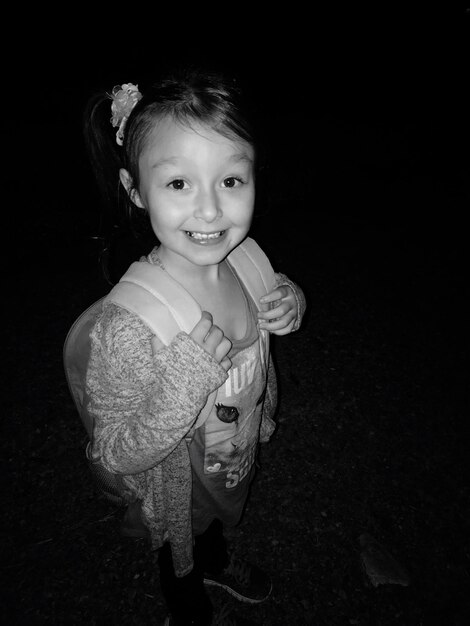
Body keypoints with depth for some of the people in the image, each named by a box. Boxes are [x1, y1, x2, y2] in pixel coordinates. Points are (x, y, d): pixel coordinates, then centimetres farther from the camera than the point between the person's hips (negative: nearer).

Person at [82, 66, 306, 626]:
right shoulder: (128, 325, -39)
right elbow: (114, 455, -27)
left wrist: (291, 301, -21)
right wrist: (184, 387, -45)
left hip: (236, 464, 5)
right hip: (176, 494, -4)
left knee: (218, 525, 39)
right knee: (182, 563, 31)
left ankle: (217, 561, 74)